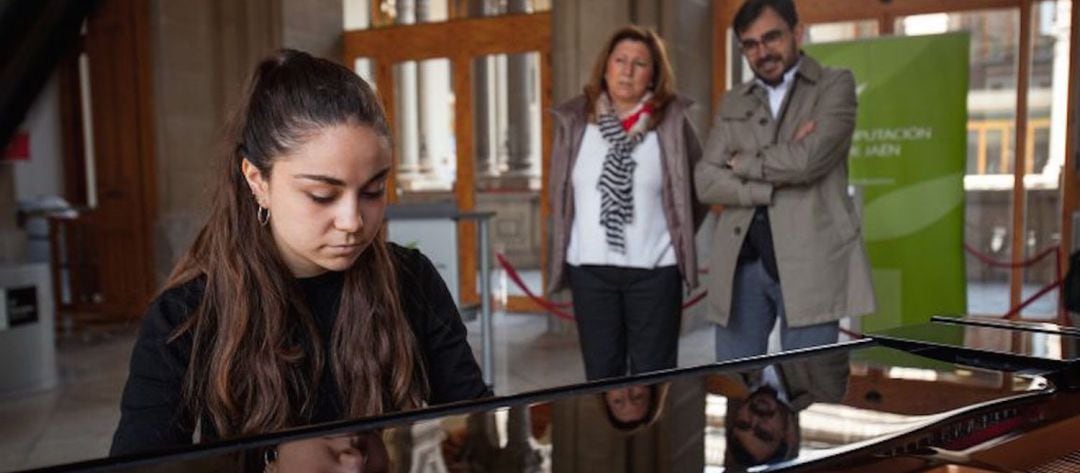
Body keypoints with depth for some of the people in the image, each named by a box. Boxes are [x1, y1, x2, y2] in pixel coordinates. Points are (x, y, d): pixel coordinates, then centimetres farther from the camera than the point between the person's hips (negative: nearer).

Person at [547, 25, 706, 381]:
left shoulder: (672, 119, -2)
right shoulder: (574, 120, 3)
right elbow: (559, 192, 10)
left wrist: (679, 235, 5)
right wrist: (560, 258, 8)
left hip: (655, 269, -1)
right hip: (590, 268, 2)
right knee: (601, 374, 12)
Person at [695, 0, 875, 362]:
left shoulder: (835, 85, 4)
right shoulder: (732, 103, 15)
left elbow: (808, 159, -14)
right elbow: (705, 181, 2)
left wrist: (742, 163, 1)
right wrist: (777, 182, -10)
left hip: (808, 262, -3)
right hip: (741, 264, 4)